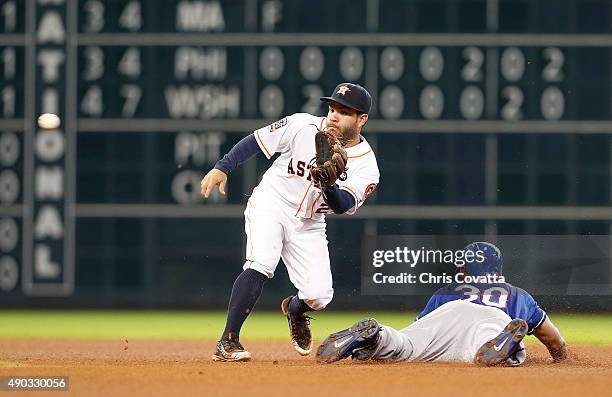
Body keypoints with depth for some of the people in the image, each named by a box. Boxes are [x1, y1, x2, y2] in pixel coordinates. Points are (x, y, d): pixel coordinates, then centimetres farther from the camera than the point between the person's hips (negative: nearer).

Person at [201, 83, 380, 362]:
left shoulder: (365, 165, -11)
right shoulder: (303, 126, -13)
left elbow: (343, 206, -24)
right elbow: (256, 141, -6)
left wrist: (328, 183, -43)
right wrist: (222, 168, -15)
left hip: (308, 224, 2)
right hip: (271, 205, -2)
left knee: (318, 295, -10)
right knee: (260, 265, -29)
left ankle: (295, 309, 29)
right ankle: (227, 342, -25)